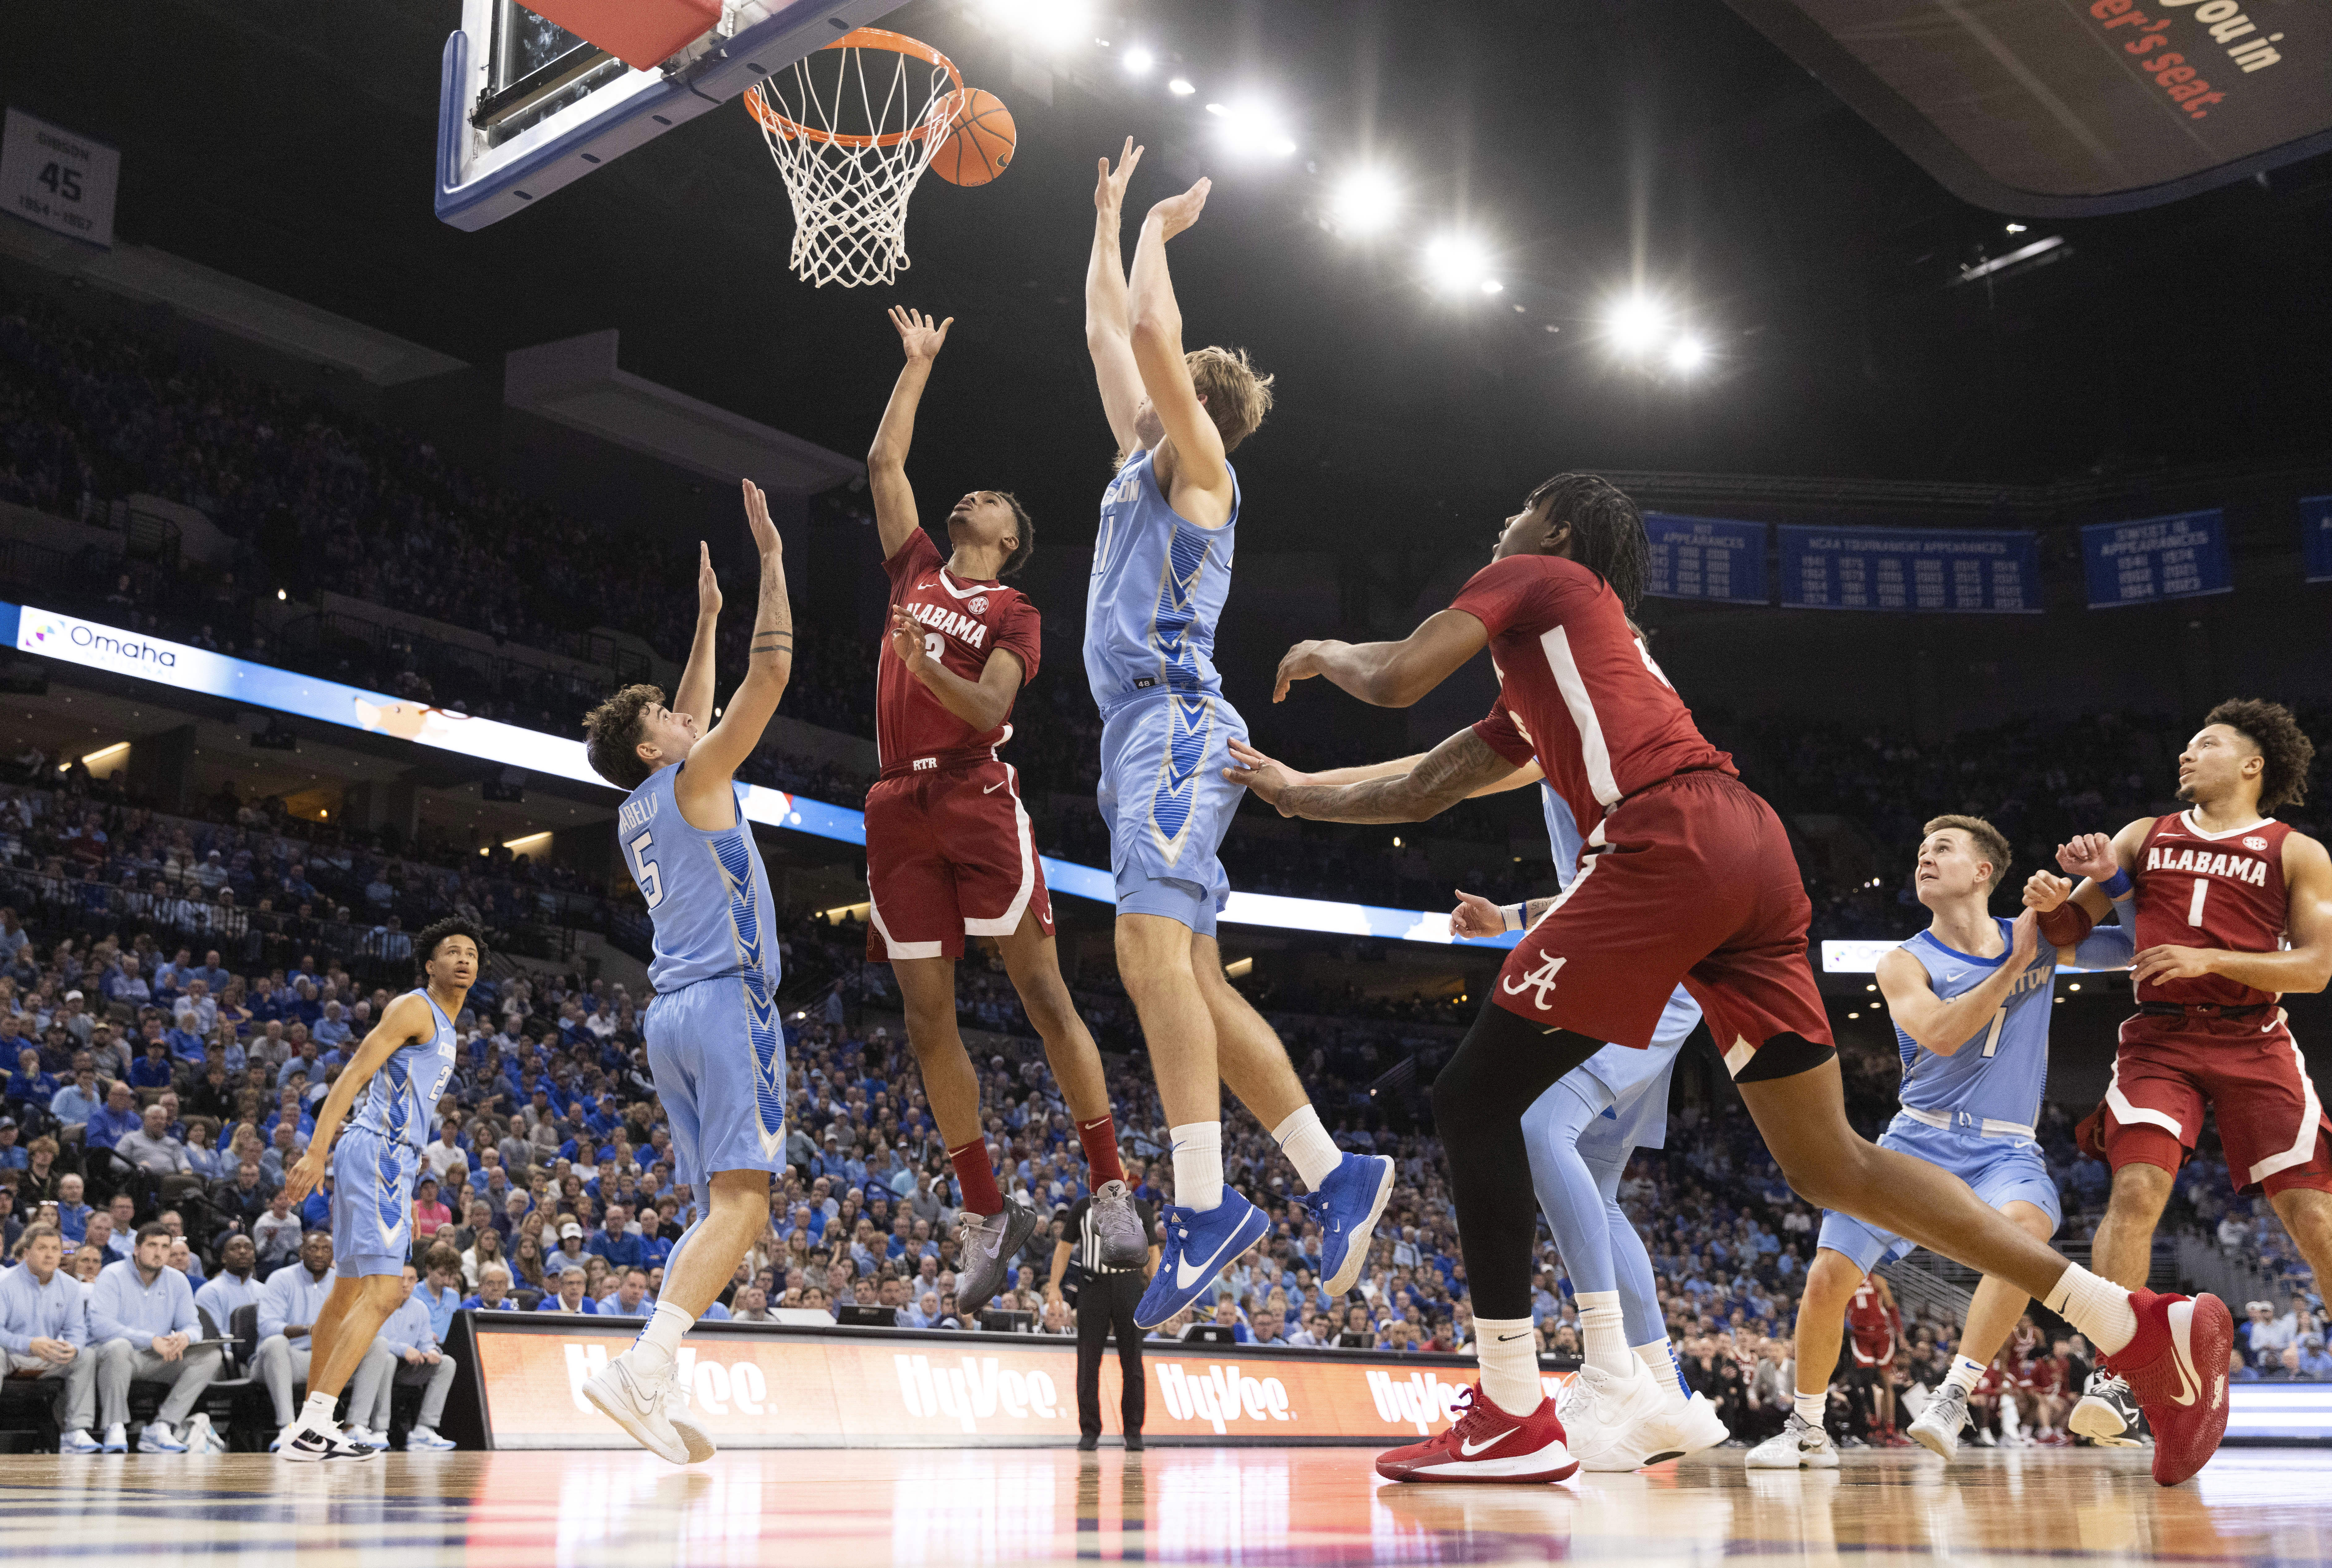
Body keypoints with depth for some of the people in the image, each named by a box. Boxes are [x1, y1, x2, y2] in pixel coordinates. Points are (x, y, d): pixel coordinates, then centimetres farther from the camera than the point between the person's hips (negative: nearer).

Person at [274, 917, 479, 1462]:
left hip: (394, 1161, 11)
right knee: (384, 1291, -19)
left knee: (349, 1294, 16)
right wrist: (316, 1152, -26)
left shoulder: (446, 1029, 22)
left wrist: (407, 1200, 24)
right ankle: (312, 1427, -23)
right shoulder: (413, 1009, -7)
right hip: (377, 1154, -11)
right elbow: (354, 1075, -16)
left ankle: (312, 1422, 25)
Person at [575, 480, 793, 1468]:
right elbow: (770, 674, -6)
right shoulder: (695, 781, -2)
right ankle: (642, 1367, -29)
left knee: (719, 1207, 9)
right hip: (727, 1000, -9)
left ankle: (658, 1387, 0)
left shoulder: (641, 810, 19)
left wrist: (705, 621, 40)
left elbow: (690, 728, 35)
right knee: (742, 1203, -15)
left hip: (673, 1012, 9)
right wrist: (771, 557, 1)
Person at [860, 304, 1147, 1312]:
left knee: (1041, 991, -9)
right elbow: (884, 461, 23)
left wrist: (927, 665, -26)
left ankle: (1110, 1190, -6)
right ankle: (988, 1214, 7)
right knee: (927, 1017, 0)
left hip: (978, 799, -5)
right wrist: (919, 362, 28)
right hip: (900, 810, 5)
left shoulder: (1014, 615, 7)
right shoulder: (914, 569, 21)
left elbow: (988, 710, -9)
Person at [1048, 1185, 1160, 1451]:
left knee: (1132, 1362, 1)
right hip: (1093, 1286, 0)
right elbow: (1064, 1248, 8)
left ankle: (1133, 1431, 7)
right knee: (1088, 1361, -1)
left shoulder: (1141, 1209, 8)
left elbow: (1152, 1251, 11)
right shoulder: (1082, 1208, 6)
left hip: (1129, 1286, 1)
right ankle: (1090, 1431, 5)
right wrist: (1054, 1286, -1)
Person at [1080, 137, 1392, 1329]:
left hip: (1176, 724, -9)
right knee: (1190, 978, 4)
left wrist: (1160, 232, 7)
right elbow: (1110, 334, 32)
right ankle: (1333, 1176, 5)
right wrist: (1109, 219, 36)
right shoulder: (1142, 459, 25)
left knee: (1151, 950, -21)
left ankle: (1203, 1206, -24)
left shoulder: (1197, 460, 2)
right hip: (1141, 734, 9)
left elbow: (1154, 333, -9)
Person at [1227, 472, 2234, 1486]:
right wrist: (1298, 794, 50)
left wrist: (1323, 654, 24)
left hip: (1671, 840, -9)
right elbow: (1423, 792, 41)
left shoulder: (1532, 576, 15)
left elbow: (1396, 678, 2)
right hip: (1753, 846, 9)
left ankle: (1513, 1420, -4)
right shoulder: (1544, 680, 38)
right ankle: (2144, 1326, 5)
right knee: (1829, 1165, 9)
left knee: (1475, 1096, -2)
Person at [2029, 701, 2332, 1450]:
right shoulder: (2146, 837, 14)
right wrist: (2079, 878, -8)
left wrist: (2209, 960, -14)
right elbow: (2067, 932, 14)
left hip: (2255, 1042, -1)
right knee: (2135, 1190, -17)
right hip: (2160, 1037, 1)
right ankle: (2114, 1380, -18)